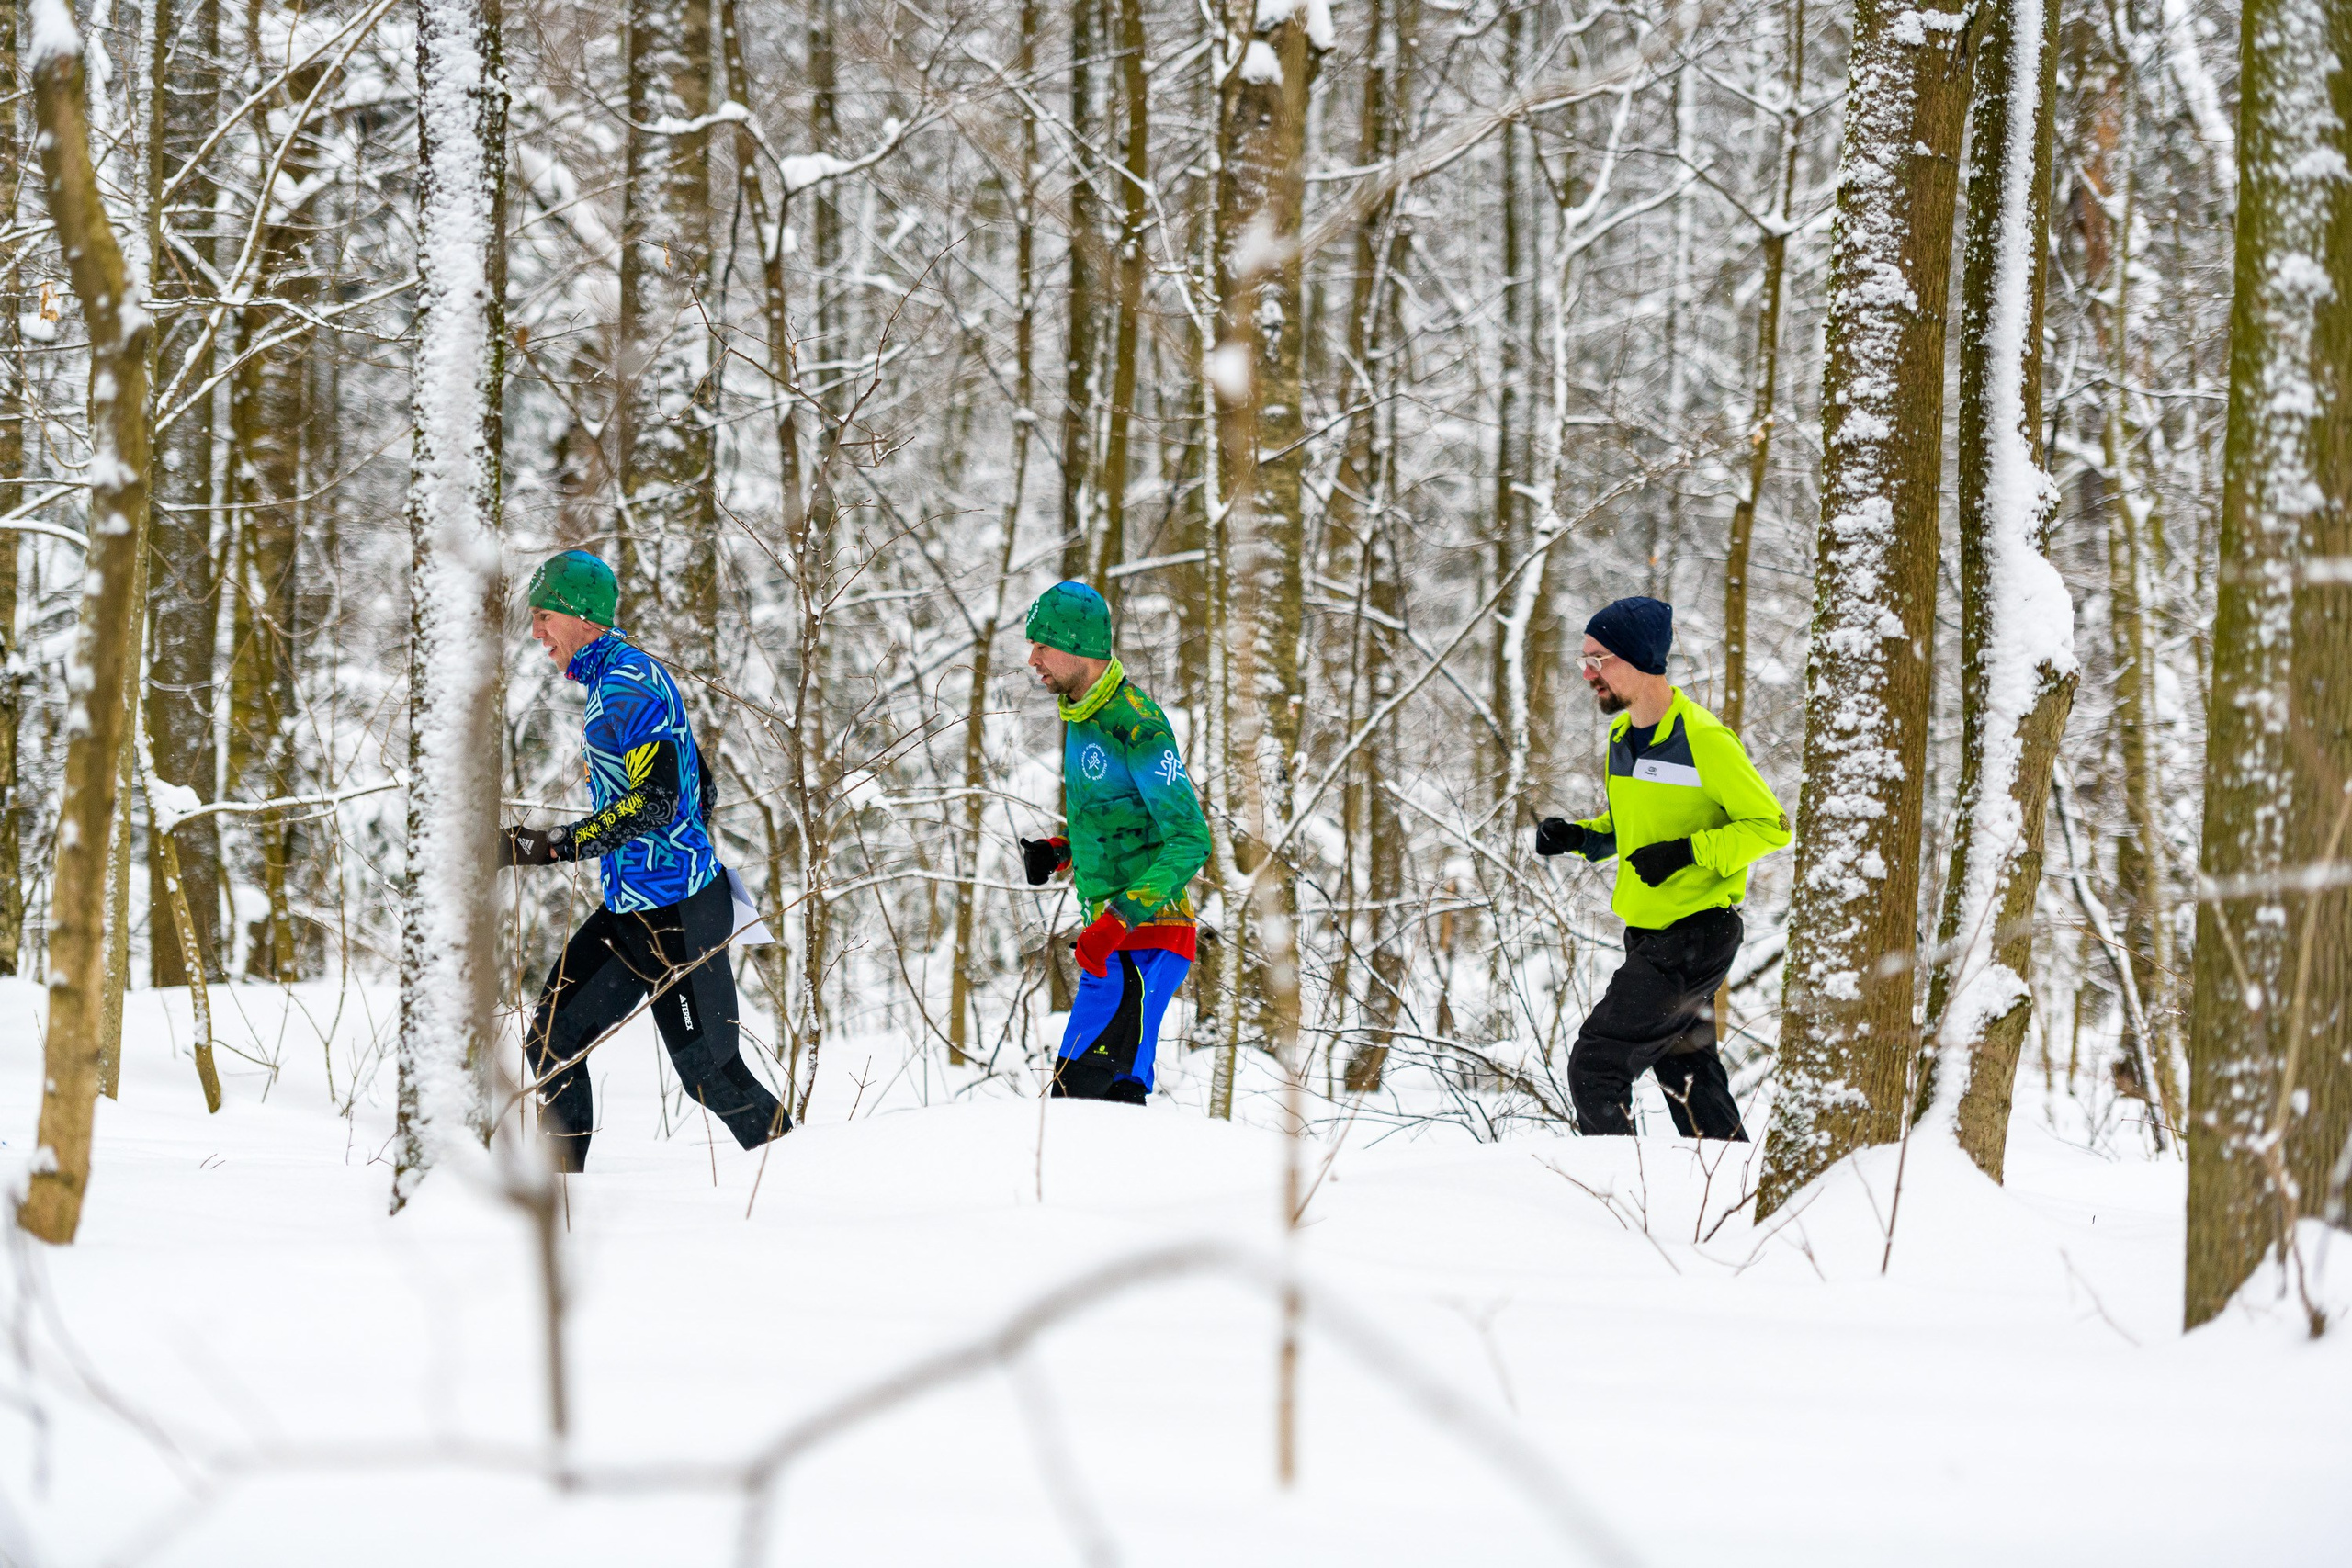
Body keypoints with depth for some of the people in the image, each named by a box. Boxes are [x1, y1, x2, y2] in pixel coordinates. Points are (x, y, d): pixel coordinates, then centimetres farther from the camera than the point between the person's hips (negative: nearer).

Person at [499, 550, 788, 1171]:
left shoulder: (629, 681, -15)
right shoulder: (609, 680, 16)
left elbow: (655, 801, -25)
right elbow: (702, 788, 23)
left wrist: (554, 845, -26)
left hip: (676, 911, -10)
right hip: (630, 910, 10)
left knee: (709, 1073, -7)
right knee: (553, 1043, 4)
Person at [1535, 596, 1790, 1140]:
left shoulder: (1704, 738, -18)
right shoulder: (1622, 735, 8)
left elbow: (1770, 826, -15)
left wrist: (1686, 853, -24)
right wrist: (1579, 837, 4)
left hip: (1695, 938, -9)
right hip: (1648, 932, 9)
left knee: (1595, 1068, -12)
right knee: (1687, 1076, 16)